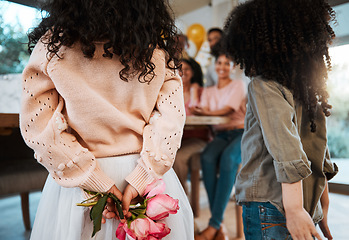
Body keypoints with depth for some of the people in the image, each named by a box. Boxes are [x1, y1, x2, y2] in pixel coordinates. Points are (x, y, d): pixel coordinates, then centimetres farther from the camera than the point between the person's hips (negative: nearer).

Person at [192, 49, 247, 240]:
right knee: (207, 158, -33)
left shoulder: (239, 85, 12)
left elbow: (229, 109, -4)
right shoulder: (208, 91, 23)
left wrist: (207, 112, -13)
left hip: (241, 133, -2)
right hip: (220, 135, 3)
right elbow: (203, 112, 6)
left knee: (227, 158, -37)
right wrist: (198, 110, -16)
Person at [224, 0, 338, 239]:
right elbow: (319, 151, 14)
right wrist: (323, 208, 22)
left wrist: (294, 209, -19)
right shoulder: (310, 88, 10)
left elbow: (287, 152, -20)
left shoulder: (264, 86, -11)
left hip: (269, 208, -6)